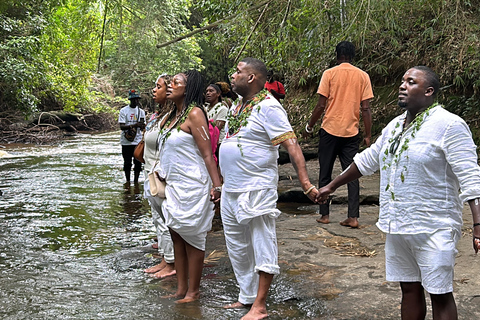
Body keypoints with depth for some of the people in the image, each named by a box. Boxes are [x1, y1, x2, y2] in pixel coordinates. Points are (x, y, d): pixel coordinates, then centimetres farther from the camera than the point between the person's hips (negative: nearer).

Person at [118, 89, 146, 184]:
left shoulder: (141, 111, 9)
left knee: (138, 162, 1)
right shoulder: (124, 111, -2)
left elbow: (142, 128, 7)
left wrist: (142, 125, -18)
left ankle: (136, 181, 13)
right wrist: (134, 125, -25)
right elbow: (121, 126, -11)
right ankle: (127, 181, 17)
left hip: (138, 141, 3)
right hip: (126, 141, -2)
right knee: (127, 162, 4)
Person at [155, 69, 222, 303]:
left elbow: (207, 155, -19)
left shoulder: (194, 113, -12)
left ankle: (193, 292, 13)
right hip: (172, 185, 9)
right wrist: (160, 170, 15)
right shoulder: (171, 116, 13)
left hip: (191, 186, -9)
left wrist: (216, 186, -24)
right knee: (177, 237, 12)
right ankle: (181, 289, 22)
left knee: (191, 239, 1)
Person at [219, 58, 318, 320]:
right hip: (230, 190, 10)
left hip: (256, 190, -9)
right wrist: (220, 183, 23)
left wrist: (305, 181, -30)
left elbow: (291, 144, -20)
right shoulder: (237, 106, 13)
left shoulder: (267, 107, -13)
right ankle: (246, 297, 30)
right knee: (237, 249, 17)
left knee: (262, 249, 0)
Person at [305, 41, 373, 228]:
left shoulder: (330, 73, -3)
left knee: (325, 174, 9)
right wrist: (368, 135, 6)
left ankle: (325, 215, 13)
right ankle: (353, 217, -1)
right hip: (351, 133, 2)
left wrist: (310, 126, 7)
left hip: (330, 130, -2)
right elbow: (365, 109, 1)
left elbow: (321, 105, -6)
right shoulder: (363, 76, 4)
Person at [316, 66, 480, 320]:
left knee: (440, 295, 0)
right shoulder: (395, 125, 12)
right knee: (409, 288, 15)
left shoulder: (448, 125, -12)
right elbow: (368, 160, 22)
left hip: (433, 229, -7)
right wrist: (332, 186, 27)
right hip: (397, 226, 7)